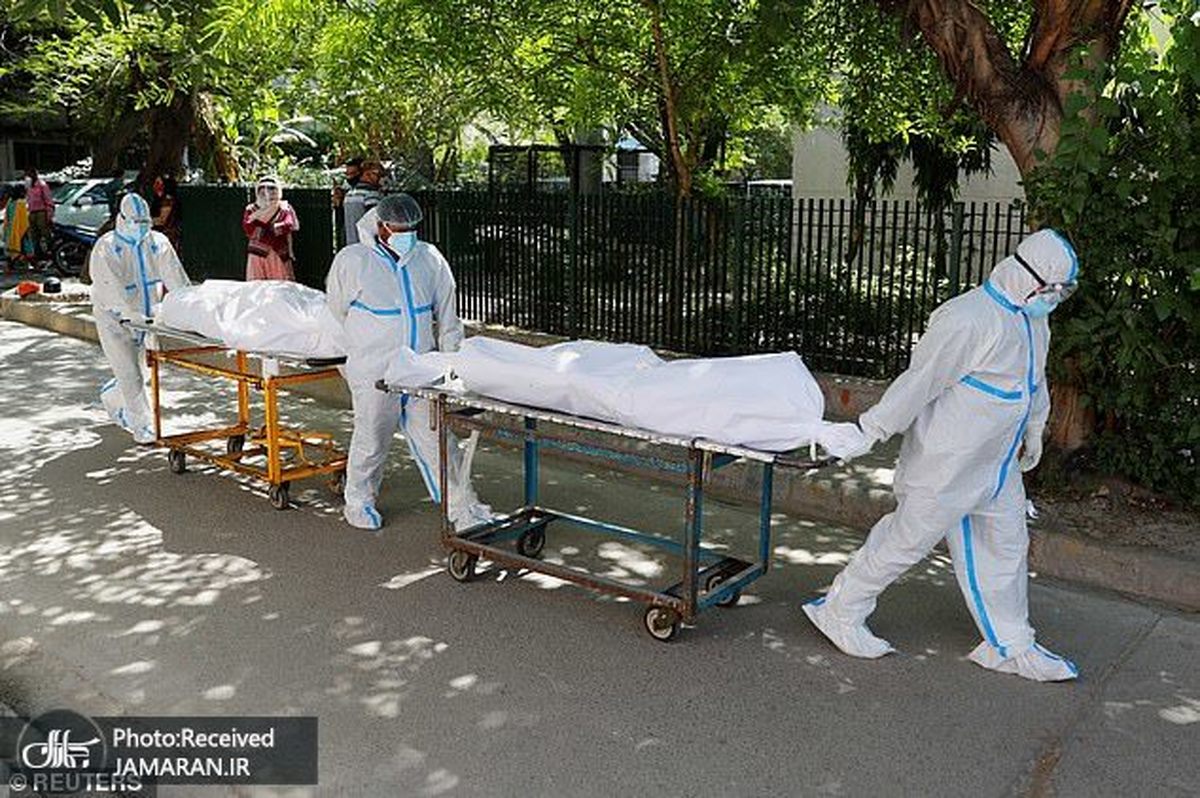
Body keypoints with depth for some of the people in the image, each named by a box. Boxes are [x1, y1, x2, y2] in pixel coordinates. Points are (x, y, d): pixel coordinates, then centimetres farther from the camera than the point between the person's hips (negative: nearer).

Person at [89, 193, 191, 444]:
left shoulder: (158, 243, 0)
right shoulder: (106, 248, -12)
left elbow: (175, 276, -9)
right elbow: (110, 285, -25)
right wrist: (130, 313, -39)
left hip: (147, 317, 5)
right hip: (115, 319, -5)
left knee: (140, 373, 13)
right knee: (130, 375, -7)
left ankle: (111, 397, 44)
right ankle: (142, 427, 4)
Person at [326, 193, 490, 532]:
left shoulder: (430, 259, 5)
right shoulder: (352, 261, -5)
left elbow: (447, 318, 12)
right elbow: (336, 310, 10)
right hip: (374, 373, -2)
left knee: (439, 441, 3)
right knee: (371, 440, 9)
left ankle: (464, 510, 10)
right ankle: (359, 501, 33)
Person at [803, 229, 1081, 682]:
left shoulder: (1033, 321, 9)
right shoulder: (968, 320, -23)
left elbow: (1035, 380, 24)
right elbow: (920, 380, -25)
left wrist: (1034, 431, 34)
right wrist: (871, 430, -23)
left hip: (998, 465, 9)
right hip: (946, 463, -9)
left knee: (1005, 547, 15)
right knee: (907, 540, 1)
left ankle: (1010, 645, 30)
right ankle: (838, 612, 17)